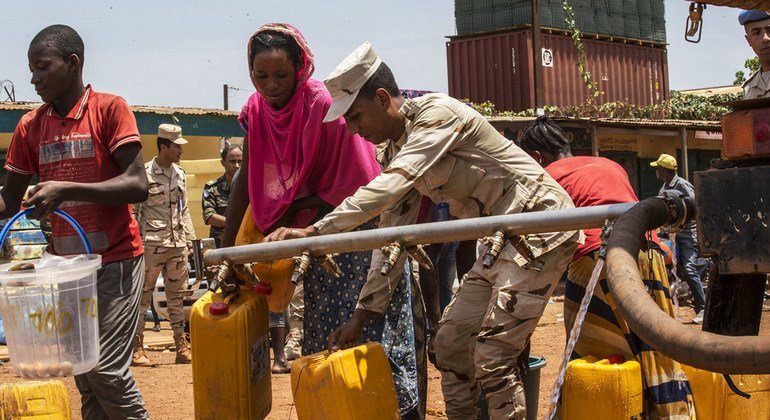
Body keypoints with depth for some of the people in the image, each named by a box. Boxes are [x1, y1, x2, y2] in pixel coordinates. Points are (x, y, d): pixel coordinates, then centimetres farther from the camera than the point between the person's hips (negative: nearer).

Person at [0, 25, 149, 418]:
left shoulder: (109, 109, -8)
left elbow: (137, 185, -17)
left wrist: (67, 189, -25)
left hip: (115, 261, -5)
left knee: (106, 368, -12)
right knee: (84, 374, 7)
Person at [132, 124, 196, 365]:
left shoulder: (179, 174, 13)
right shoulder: (144, 174, -7)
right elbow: (133, 211, -7)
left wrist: (189, 239, 14)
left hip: (178, 245, 6)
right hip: (152, 244, -6)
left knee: (177, 297, 11)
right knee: (143, 296, -2)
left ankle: (182, 348, 16)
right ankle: (137, 349, 2)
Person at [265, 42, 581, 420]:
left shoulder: (437, 113, -18)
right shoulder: (396, 148, 8)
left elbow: (389, 187, -31)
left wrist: (313, 232, -34)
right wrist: (362, 312, 5)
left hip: (540, 224, -9)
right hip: (501, 239, 9)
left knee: (492, 354, -14)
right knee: (450, 341, 8)